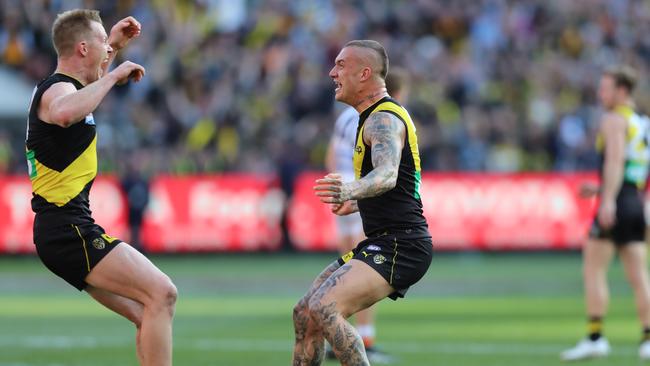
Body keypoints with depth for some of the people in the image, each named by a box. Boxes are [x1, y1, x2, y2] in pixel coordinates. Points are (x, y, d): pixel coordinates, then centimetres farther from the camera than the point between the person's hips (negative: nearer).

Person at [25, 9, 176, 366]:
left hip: (67, 228, 11)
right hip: (68, 228, -11)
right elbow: (64, 112, -41)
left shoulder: (59, 86, 17)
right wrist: (113, 75, -30)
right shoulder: (58, 89, -13)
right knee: (161, 293, -20)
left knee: (146, 314, 9)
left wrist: (113, 46, 37)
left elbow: (85, 91, 45)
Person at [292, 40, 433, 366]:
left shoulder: (383, 119, -14)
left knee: (325, 308, -27)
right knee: (305, 314, 11)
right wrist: (355, 203, 44)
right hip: (381, 243, 11)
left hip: (399, 245, -11)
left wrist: (351, 189, -54)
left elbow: (388, 175, -35)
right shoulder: (377, 116, 18)